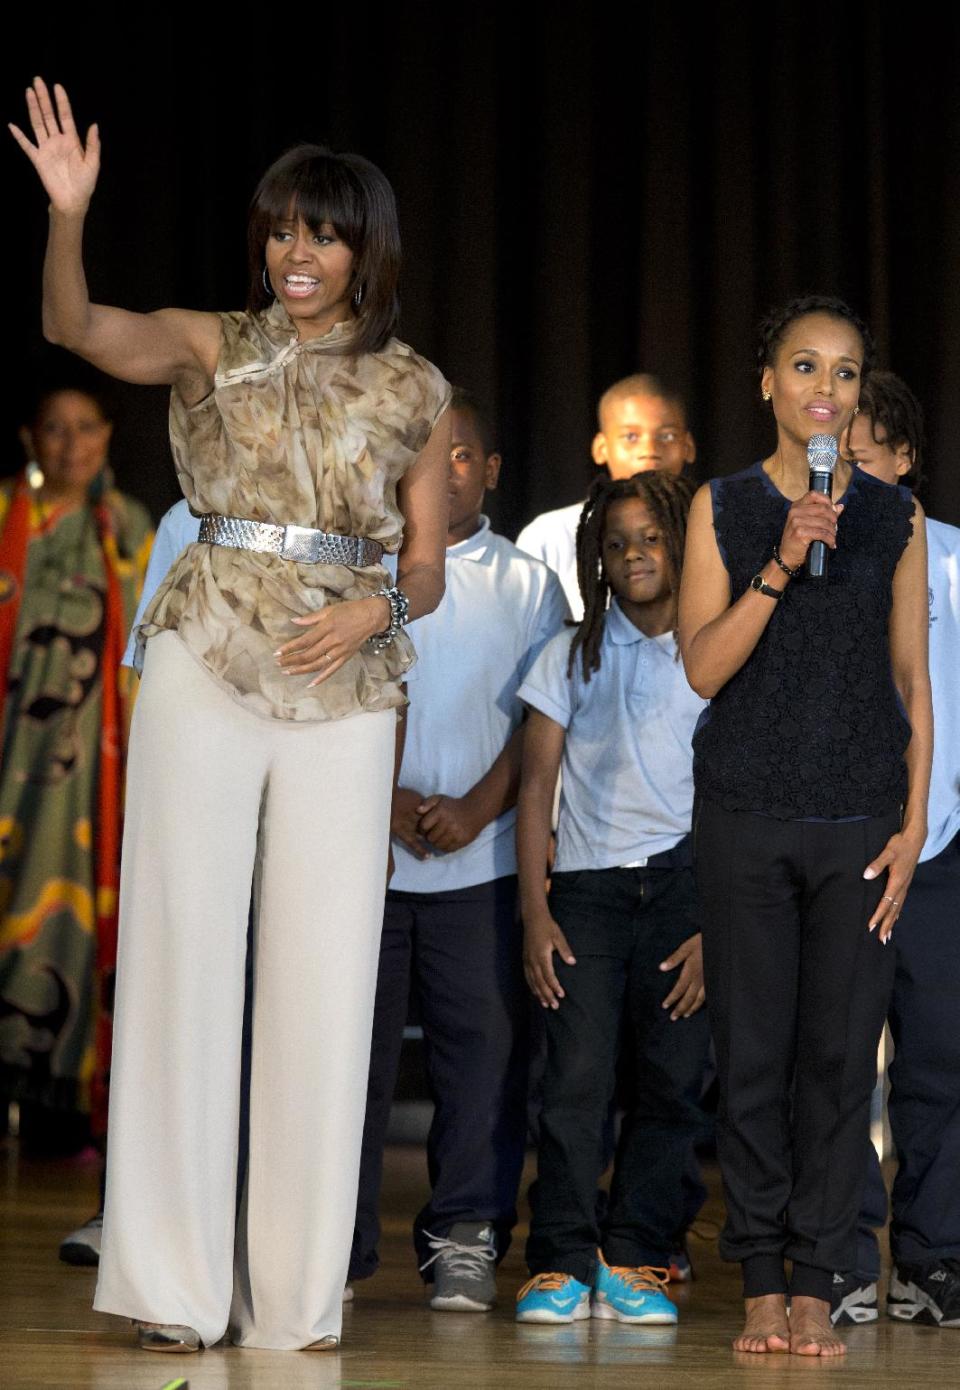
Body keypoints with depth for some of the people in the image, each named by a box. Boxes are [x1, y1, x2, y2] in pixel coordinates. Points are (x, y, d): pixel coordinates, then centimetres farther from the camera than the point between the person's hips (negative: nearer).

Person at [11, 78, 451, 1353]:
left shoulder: (415, 390, 11)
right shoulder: (214, 346, 6)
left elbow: (427, 574, 11)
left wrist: (375, 609, -11)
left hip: (345, 692, 2)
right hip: (206, 669, -2)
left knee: (323, 974, 1)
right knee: (184, 955, -4)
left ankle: (297, 1290, 9)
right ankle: (175, 1283, 1)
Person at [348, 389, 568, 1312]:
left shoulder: (528, 585, 11)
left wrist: (476, 807, -9)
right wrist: (386, 800, -9)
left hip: (482, 856, 0)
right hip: (361, 848, 0)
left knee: (483, 1045, -3)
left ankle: (465, 1238, 3)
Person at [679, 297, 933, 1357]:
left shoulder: (894, 518, 7)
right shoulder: (722, 509, 5)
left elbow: (912, 679, 8)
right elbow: (703, 667, -3)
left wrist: (914, 823, 1)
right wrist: (782, 565, -16)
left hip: (861, 817, 1)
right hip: (746, 813, 0)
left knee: (841, 1051, -3)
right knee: (753, 1050, 0)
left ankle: (814, 1285, 3)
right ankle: (762, 1284, 5)